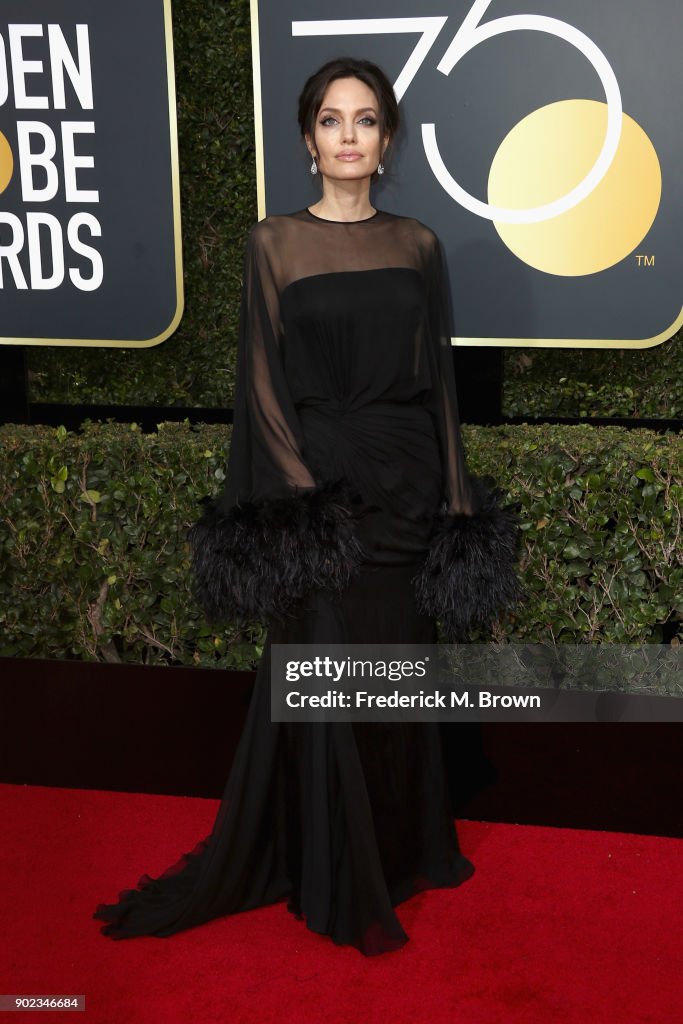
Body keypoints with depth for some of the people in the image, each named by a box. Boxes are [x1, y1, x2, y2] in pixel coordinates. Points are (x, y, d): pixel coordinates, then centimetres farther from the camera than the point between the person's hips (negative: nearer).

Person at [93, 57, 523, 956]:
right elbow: (264, 385, -4)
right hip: (315, 486, -3)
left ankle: (406, 844, 30)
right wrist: (305, 494, -13)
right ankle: (339, 882, 16)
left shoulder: (418, 245, 7)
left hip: (407, 487, 3)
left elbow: (439, 378, 8)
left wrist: (458, 500, 2)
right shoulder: (275, 243, 0)